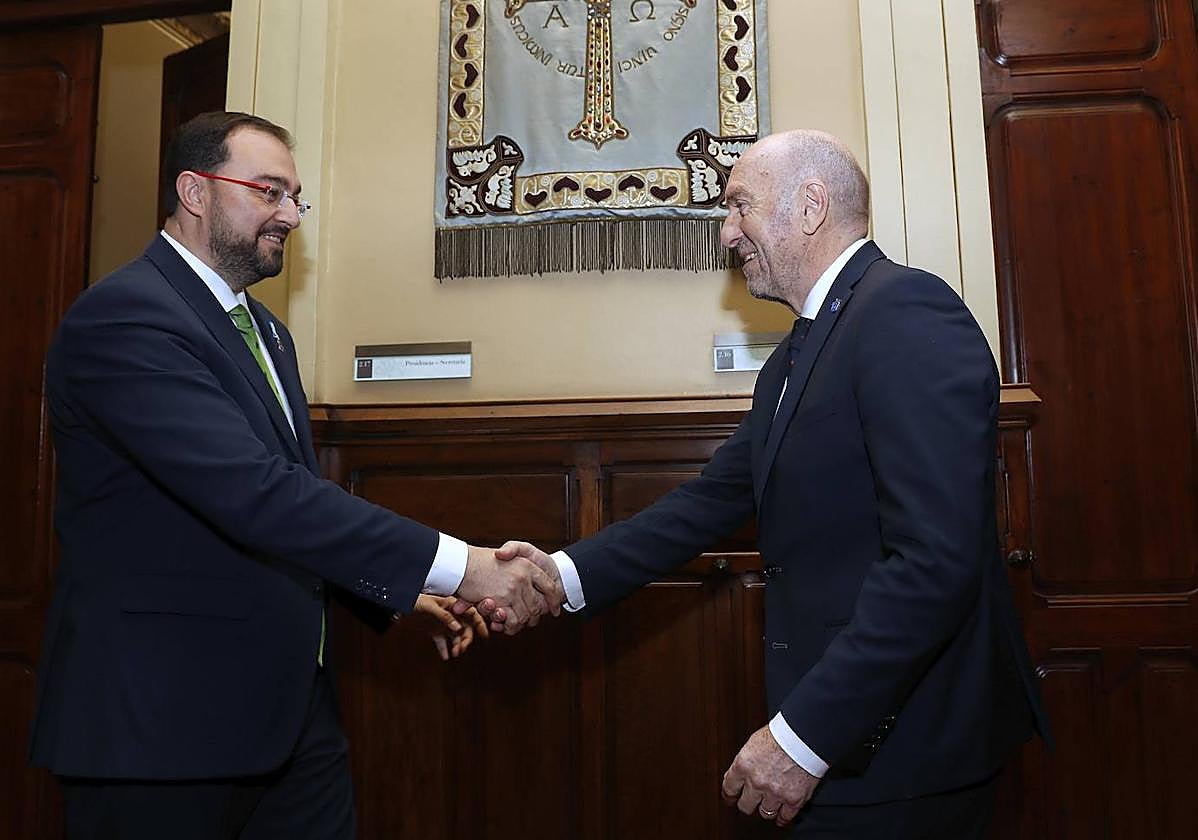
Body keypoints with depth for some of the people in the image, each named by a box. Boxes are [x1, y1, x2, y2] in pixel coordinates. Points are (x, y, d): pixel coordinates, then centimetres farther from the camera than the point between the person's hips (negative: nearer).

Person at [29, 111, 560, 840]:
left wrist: (400, 592, 5)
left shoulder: (264, 329, 13)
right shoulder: (124, 316, -16)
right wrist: (457, 566, -29)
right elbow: (254, 494, -29)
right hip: (165, 715, -8)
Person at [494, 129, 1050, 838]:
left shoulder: (907, 310, -18)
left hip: (905, 750, -8)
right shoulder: (793, 361, 12)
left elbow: (937, 560, -26)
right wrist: (568, 574, -5)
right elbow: (715, 500, 5)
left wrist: (804, 737, -24)